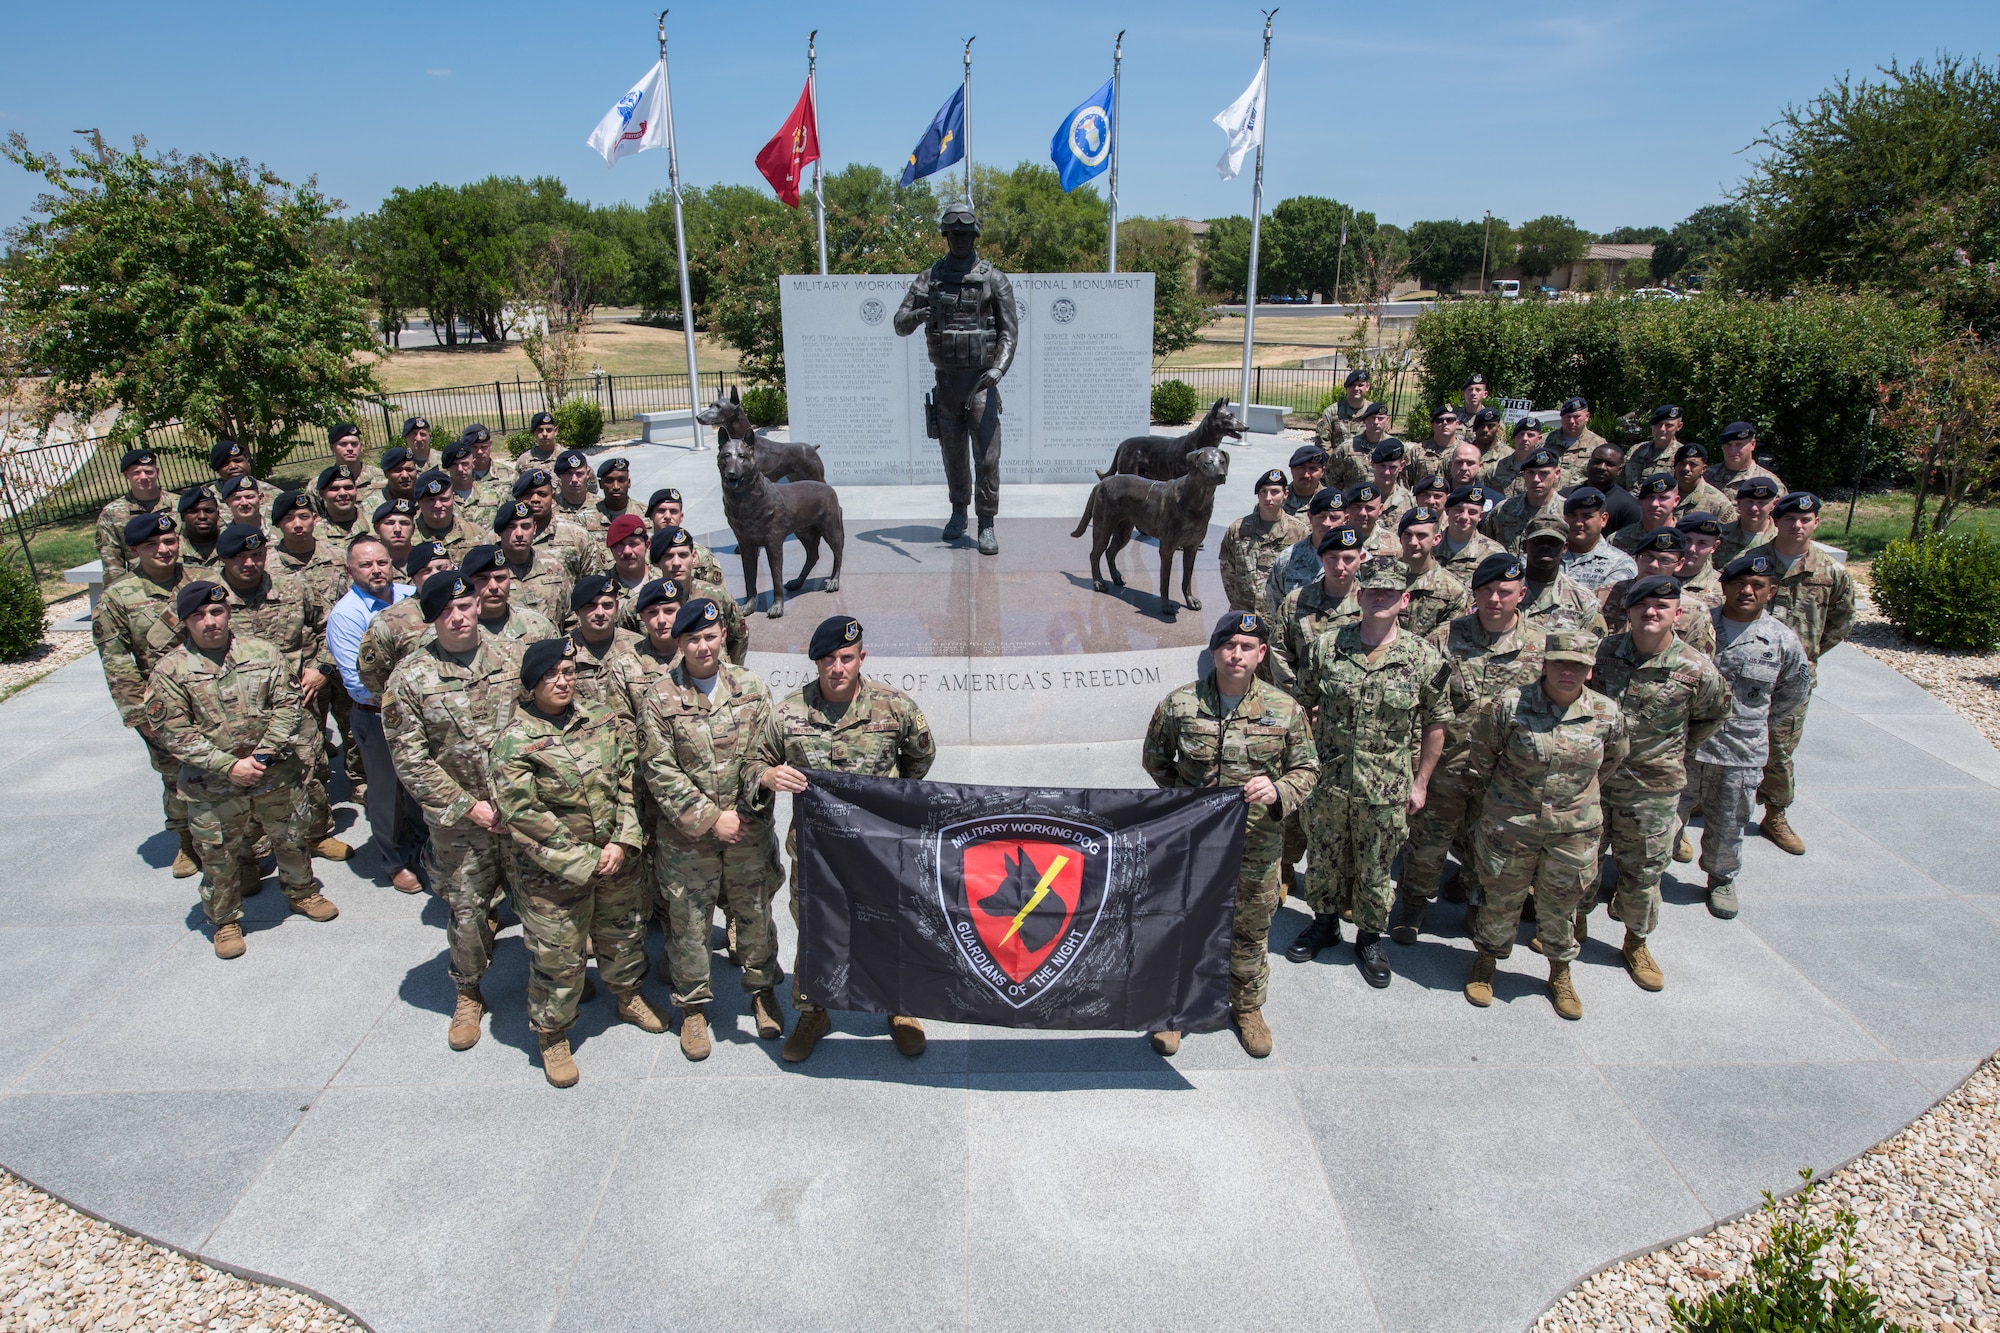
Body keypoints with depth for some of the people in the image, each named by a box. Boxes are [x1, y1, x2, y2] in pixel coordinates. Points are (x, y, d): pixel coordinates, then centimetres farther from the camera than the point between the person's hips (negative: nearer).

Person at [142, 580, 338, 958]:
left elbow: (287, 705, -4)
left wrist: (265, 753, -16)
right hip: (212, 788, -2)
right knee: (220, 858, 11)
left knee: (290, 839, 19)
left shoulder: (264, 653, -2)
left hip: (276, 775, 2)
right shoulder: (170, 671, -8)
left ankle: (302, 892, 43)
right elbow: (174, 733, -11)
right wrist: (229, 766, -18)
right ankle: (225, 921, 31)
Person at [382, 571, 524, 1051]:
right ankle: (469, 994, 34)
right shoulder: (410, 677, -6)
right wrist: (468, 806, -13)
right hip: (457, 819, -1)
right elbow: (410, 760, -8)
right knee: (466, 910, 11)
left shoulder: (514, 657, -1)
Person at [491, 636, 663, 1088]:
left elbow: (628, 780, 1)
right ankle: (552, 1035, 31)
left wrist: (622, 843, -11)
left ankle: (627, 995, 50)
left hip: (618, 860, 5)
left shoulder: (600, 718, -1)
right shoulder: (516, 741, -16)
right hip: (553, 873, -5)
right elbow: (521, 816, -18)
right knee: (558, 957, 7)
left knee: (623, 934, 23)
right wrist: (584, 863, -17)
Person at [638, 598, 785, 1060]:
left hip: (749, 830, 2)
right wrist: (710, 818, -14)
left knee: (755, 913, 14)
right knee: (689, 923, 9)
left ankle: (762, 989, 36)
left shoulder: (750, 687, 1)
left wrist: (747, 809, -11)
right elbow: (660, 772, -9)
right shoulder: (660, 701, -6)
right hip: (687, 836, -2)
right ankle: (693, 1006, 28)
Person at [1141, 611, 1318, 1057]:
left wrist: (1279, 790, -17)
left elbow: (1307, 768, 3)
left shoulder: (1285, 711, -7)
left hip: (1256, 845, 1)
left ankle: (1248, 1008, 40)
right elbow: (1155, 760, 8)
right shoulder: (1179, 704, -8)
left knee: (1251, 930, 17)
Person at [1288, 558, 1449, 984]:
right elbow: (1303, 705, 7)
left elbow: (1435, 724, 2)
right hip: (1327, 781, 1)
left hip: (1386, 791, -1)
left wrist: (1420, 783, 3)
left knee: (1375, 870, 13)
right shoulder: (1326, 648, -5)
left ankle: (1370, 937, 35)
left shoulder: (1425, 658, -7)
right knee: (1323, 858, 17)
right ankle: (1325, 922, 41)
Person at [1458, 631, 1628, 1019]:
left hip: (1574, 832, 2)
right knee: (1501, 900, 15)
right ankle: (1486, 963, 39)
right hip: (1509, 827, -2)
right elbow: (1479, 758, -2)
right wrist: (1495, 799, 7)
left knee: (1560, 907, 18)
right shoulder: (1510, 706, -16)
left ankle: (1560, 973, 41)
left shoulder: (1607, 714, -7)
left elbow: (1612, 761, 14)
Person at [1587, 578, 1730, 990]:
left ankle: (1636, 943, 33)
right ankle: (1576, 923, 38)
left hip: (1652, 788, -1)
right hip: (1592, 775, 2)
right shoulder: (1602, 651, -8)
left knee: (1643, 871, 12)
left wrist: (1679, 751, 5)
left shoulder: (1696, 671, -12)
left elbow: (1715, 715, 8)